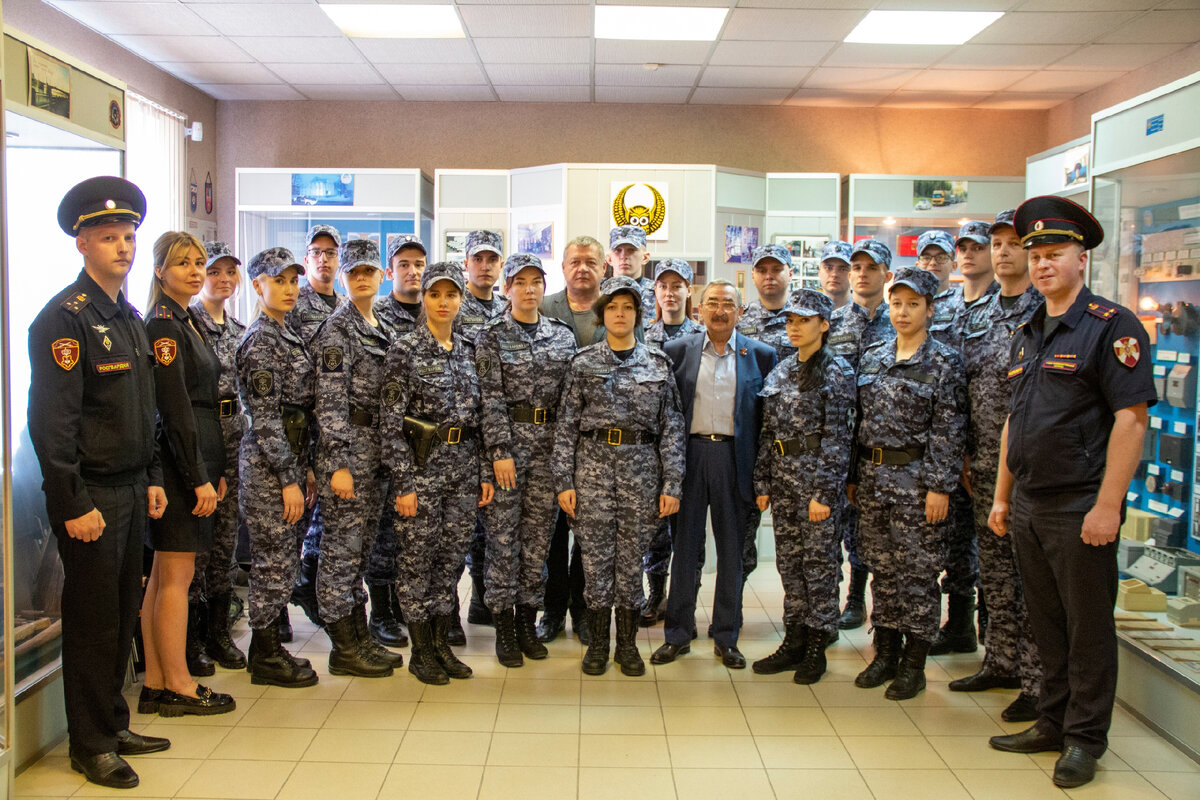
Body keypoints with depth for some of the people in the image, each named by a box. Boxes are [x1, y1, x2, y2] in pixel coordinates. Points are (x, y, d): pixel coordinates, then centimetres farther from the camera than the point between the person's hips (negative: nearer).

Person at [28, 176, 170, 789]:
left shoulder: (130, 318, 14)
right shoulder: (64, 318, -13)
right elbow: (52, 422, -18)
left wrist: (153, 480, 16)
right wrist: (74, 504, -19)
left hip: (132, 491, 8)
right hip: (90, 496, -8)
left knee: (123, 616, 16)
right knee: (93, 622, 3)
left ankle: (114, 726, 30)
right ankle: (91, 745, 17)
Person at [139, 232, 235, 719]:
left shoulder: (185, 322, 17)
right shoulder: (163, 325, -11)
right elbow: (174, 408, -17)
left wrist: (216, 471, 17)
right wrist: (199, 478, -18)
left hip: (197, 462, 9)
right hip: (178, 462, -9)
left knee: (163, 576, 11)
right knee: (176, 576, -2)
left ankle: (156, 685, 18)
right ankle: (179, 687, 7)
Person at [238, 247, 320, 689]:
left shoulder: (289, 335, 15)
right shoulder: (260, 341, -13)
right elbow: (265, 417, -18)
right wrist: (288, 478, -19)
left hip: (292, 459, 9)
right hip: (268, 465, -9)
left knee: (285, 560, 14)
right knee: (273, 562, -1)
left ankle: (270, 645, 25)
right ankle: (265, 657, 11)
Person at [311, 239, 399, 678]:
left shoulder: (382, 329, 16)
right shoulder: (336, 330, -9)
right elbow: (330, 403, -15)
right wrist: (338, 463, -20)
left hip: (377, 451, 8)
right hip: (347, 449, -8)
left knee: (361, 547, 14)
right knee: (342, 547, -1)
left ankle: (361, 638, 23)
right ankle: (344, 649, 7)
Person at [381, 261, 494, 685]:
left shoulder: (467, 349, 9)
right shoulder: (405, 348, -8)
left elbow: (477, 416, 12)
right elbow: (391, 420, -11)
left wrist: (485, 472, 8)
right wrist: (403, 483, -14)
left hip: (464, 465, 5)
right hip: (422, 464, -5)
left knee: (452, 558, 11)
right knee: (418, 560, 4)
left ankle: (441, 642, 25)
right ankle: (420, 650, 18)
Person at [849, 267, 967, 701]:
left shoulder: (944, 361, -4)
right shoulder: (872, 357, 11)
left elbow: (949, 429, -9)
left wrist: (940, 486, -14)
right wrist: (854, 475, 11)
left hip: (917, 478, -5)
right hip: (873, 475, 5)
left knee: (917, 572, 1)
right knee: (881, 568, 11)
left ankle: (913, 665, 13)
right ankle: (886, 653, 23)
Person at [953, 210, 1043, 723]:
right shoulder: (976, 315, 14)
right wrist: (964, 454, 12)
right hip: (985, 462, 7)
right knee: (993, 568, 14)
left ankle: (1037, 682, 8)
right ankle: (1001, 661, 28)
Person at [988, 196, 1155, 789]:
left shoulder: (1111, 327, -9)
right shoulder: (1027, 335, 13)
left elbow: (1131, 418, -16)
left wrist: (1108, 505, -21)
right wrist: (1002, 496, 15)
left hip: (1079, 509, -7)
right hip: (1027, 506, 7)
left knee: (1088, 627, 6)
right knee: (1046, 625, 16)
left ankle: (1085, 739, 19)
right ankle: (1052, 724, 30)